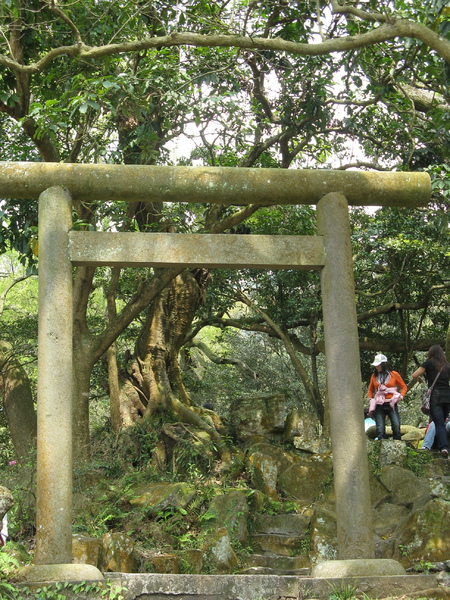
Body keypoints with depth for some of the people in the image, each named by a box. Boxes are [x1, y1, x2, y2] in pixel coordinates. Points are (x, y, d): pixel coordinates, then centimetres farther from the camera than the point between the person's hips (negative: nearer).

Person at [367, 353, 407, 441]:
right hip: (379, 406, 2)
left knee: (396, 427, -10)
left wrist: (400, 396, -6)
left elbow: (404, 387, 10)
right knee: (380, 430, -3)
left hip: (391, 404, -2)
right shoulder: (374, 376, 11)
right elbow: (370, 390, 25)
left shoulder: (394, 374, 2)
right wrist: (371, 399, 8)